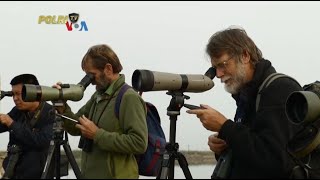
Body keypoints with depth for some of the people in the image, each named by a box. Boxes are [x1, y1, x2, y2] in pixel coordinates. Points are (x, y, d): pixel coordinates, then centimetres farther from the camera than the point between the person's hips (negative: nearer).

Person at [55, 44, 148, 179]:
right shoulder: (98, 96, 10)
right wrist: (62, 108, -4)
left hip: (115, 175, -7)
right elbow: (76, 129, 13)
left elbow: (139, 143, -23)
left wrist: (98, 135, -22)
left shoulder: (129, 98, -14)